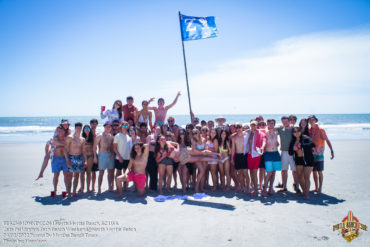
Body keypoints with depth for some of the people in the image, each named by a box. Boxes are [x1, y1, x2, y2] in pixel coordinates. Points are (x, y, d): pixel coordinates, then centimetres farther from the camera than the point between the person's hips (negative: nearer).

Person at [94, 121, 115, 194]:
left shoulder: (111, 136, 12)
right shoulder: (100, 136, -4)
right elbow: (95, 146, -6)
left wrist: (112, 154, 1)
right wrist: (95, 156, -10)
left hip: (110, 155, 5)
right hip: (102, 155, -5)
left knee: (110, 171, 10)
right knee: (101, 172, -5)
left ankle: (110, 186, 22)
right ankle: (99, 188, 0)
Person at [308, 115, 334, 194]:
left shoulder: (320, 130, -9)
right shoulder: (309, 130, 5)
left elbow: (327, 140, -9)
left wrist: (331, 151, -14)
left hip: (319, 154, -4)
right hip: (311, 154, 5)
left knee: (319, 172, 2)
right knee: (314, 172, 10)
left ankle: (320, 188, 11)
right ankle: (316, 188, 20)